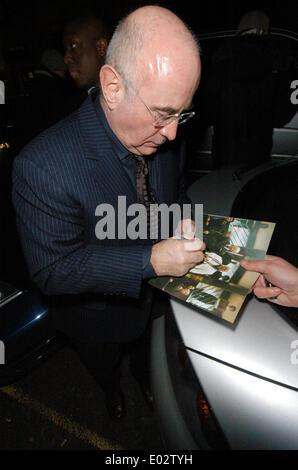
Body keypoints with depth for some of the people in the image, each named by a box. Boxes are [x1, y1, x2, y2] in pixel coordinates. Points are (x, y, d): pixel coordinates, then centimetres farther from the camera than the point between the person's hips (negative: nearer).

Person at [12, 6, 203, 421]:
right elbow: (52, 270, -33)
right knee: (103, 367, 32)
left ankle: (142, 374, 73)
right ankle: (111, 389, 70)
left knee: (148, 352, 36)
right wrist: (151, 260, -41)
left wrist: (182, 222, -21)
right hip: (97, 315, -3)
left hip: (155, 294, 4)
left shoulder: (162, 136, -18)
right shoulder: (43, 165, -38)